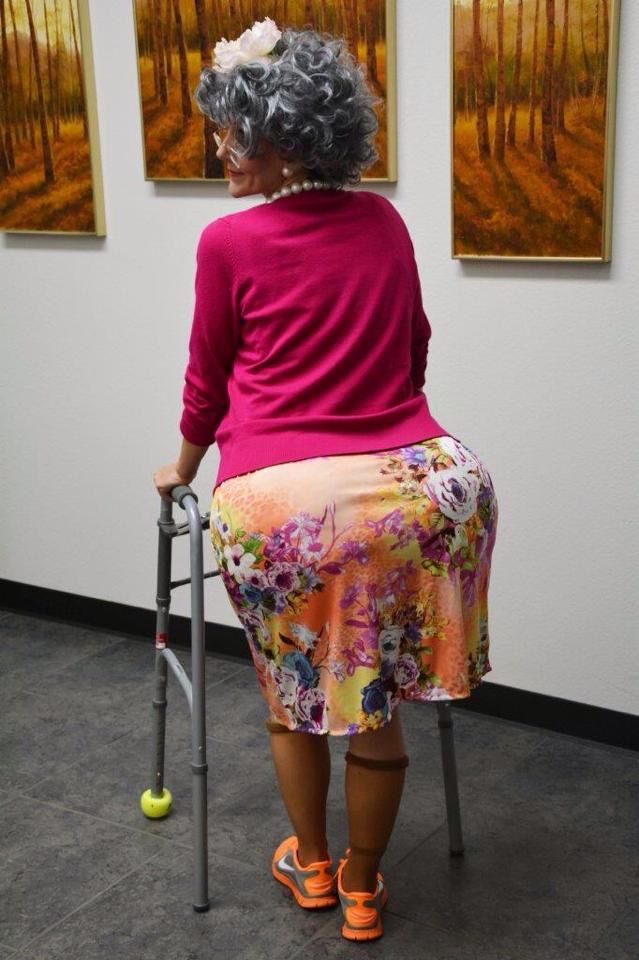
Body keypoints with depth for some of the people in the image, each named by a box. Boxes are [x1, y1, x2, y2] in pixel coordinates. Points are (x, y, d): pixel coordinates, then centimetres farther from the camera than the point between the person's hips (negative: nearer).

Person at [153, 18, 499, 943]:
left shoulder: (228, 243, -4)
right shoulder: (384, 223, 7)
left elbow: (207, 380, 8)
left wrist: (183, 468, 26)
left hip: (279, 501, -3)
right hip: (411, 483, 3)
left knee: (292, 693, 22)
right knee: (376, 705, 17)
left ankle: (309, 865, 40)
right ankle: (363, 890, 34)